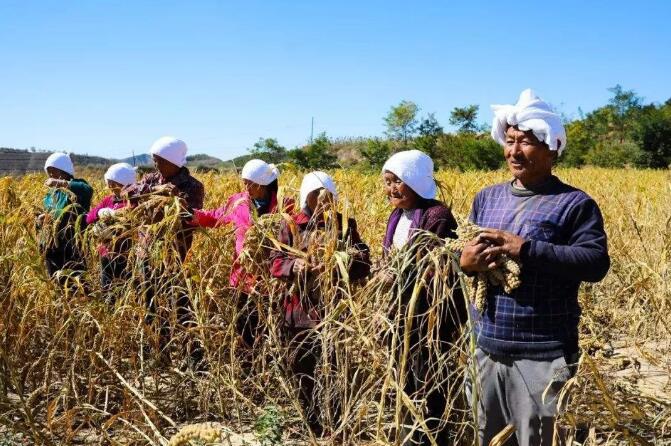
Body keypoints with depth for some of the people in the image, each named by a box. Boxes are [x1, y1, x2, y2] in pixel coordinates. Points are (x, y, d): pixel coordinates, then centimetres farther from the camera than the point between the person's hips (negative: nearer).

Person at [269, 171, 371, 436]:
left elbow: (363, 265, -4)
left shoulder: (345, 224, 2)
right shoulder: (290, 226, 5)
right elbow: (275, 263, 2)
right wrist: (294, 265, -20)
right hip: (299, 312, 2)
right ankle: (314, 431, 28)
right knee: (303, 373, 12)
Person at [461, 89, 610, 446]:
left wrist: (525, 248, -24)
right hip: (486, 351, 6)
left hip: (543, 357, -5)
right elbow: (462, 248, 16)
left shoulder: (574, 203, -7)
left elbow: (597, 263, -17)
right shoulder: (487, 197, 11)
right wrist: (464, 262, -9)